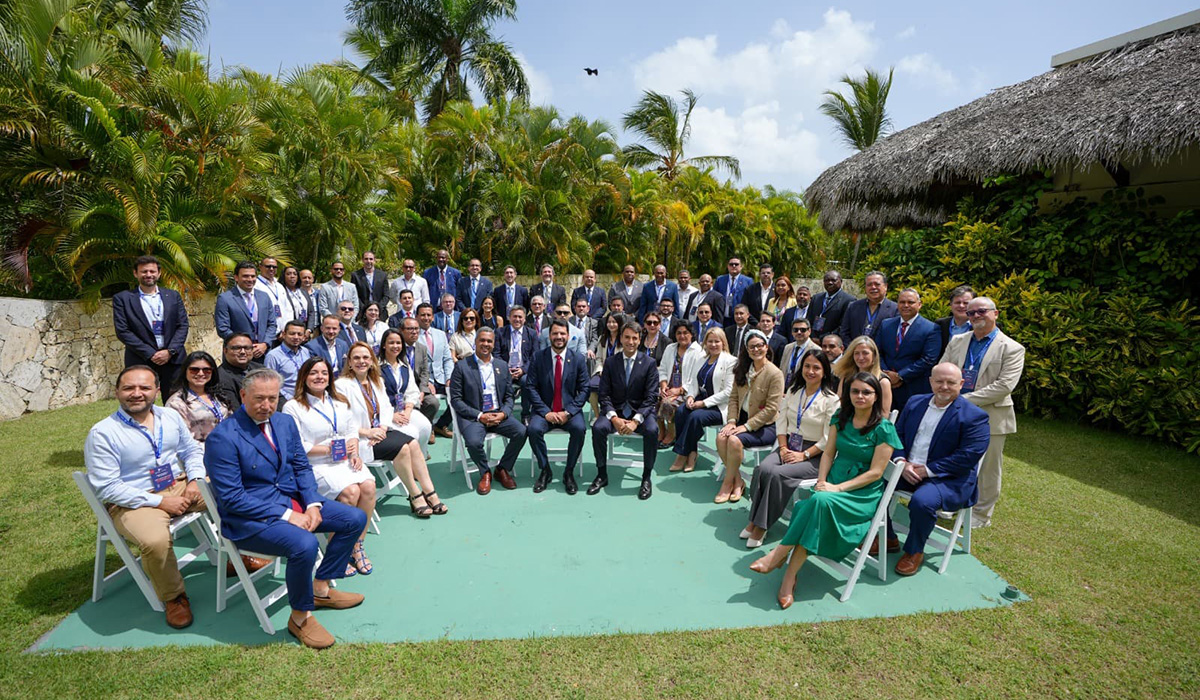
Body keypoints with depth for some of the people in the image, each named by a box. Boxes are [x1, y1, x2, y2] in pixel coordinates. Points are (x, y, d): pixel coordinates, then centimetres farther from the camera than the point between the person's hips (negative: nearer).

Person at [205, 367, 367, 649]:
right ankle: (300, 617, -6)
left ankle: (320, 588, 15)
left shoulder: (286, 422, 5)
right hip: (249, 517, -7)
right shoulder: (223, 438, -17)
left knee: (355, 519, 0)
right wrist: (285, 516, -22)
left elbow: (302, 467, 9)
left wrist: (313, 504, -8)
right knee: (304, 544, -33)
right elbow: (231, 498, -19)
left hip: (293, 500, 8)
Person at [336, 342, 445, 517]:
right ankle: (415, 496, -12)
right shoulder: (341, 385, -8)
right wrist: (367, 432, -21)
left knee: (413, 443, -19)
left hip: (380, 431, 6)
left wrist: (383, 428, -8)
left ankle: (429, 493, -17)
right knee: (401, 447, -25)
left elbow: (387, 407, 11)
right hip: (358, 439, -6)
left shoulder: (377, 381, 15)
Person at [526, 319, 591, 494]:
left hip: (569, 411, 0)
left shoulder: (579, 359, 2)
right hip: (544, 410, 0)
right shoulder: (538, 357, 1)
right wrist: (546, 412, -14)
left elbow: (584, 390, 0)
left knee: (579, 429, -30)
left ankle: (569, 472, -7)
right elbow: (530, 387, -3)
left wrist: (568, 412, -13)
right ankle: (545, 471, -5)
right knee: (533, 429, -29)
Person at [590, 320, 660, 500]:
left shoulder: (649, 364, 0)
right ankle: (602, 475, -8)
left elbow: (651, 397, -5)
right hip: (615, 411, 1)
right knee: (598, 427, -28)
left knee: (652, 430, -32)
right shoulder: (610, 362, 4)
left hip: (640, 411, -1)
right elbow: (604, 395, 1)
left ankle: (646, 478, -13)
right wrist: (614, 418, -17)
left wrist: (636, 420, -20)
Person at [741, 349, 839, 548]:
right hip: (789, 446, 5)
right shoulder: (793, 390, 11)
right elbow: (781, 420, 10)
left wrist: (804, 455, -16)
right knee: (763, 468, -25)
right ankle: (754, 521, -15)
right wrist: (783, 447, -4)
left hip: (815, 454, -5)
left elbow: (828, 438, -11)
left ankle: (762, 526, -14)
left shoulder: (831, 399, -7)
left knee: (778, 474, -28)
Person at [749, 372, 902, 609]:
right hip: (832, 483, 4)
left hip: (864, 493, -4)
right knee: (813, 503, -30)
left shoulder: (884, 429, -6)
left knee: (821, 501, -35)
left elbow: (875, 473, -10)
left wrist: (837, 488, -18)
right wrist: (821, 481, -7)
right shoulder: (841, 417, 9)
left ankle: (778, 555, -24)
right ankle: (789, 577, -26)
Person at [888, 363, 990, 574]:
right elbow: (897, 434, 8)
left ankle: (914, 551, -4)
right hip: (907, 470, 6)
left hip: (949, 478, -5)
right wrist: (901, 462, -10)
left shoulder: (974, 416, -9)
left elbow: (968, 457, -17)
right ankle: (887, 537, 7)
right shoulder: (915, 402, 8)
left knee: (922, 501, -33)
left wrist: (928, 469, -19)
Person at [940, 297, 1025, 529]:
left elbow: (1004, 386, -16)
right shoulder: (957, 341, 9)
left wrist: (966, 400, -21)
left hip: (990, 417, -4)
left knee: (987, 468, 8)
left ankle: (981, 514, 25)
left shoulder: (1012, 349, -6)